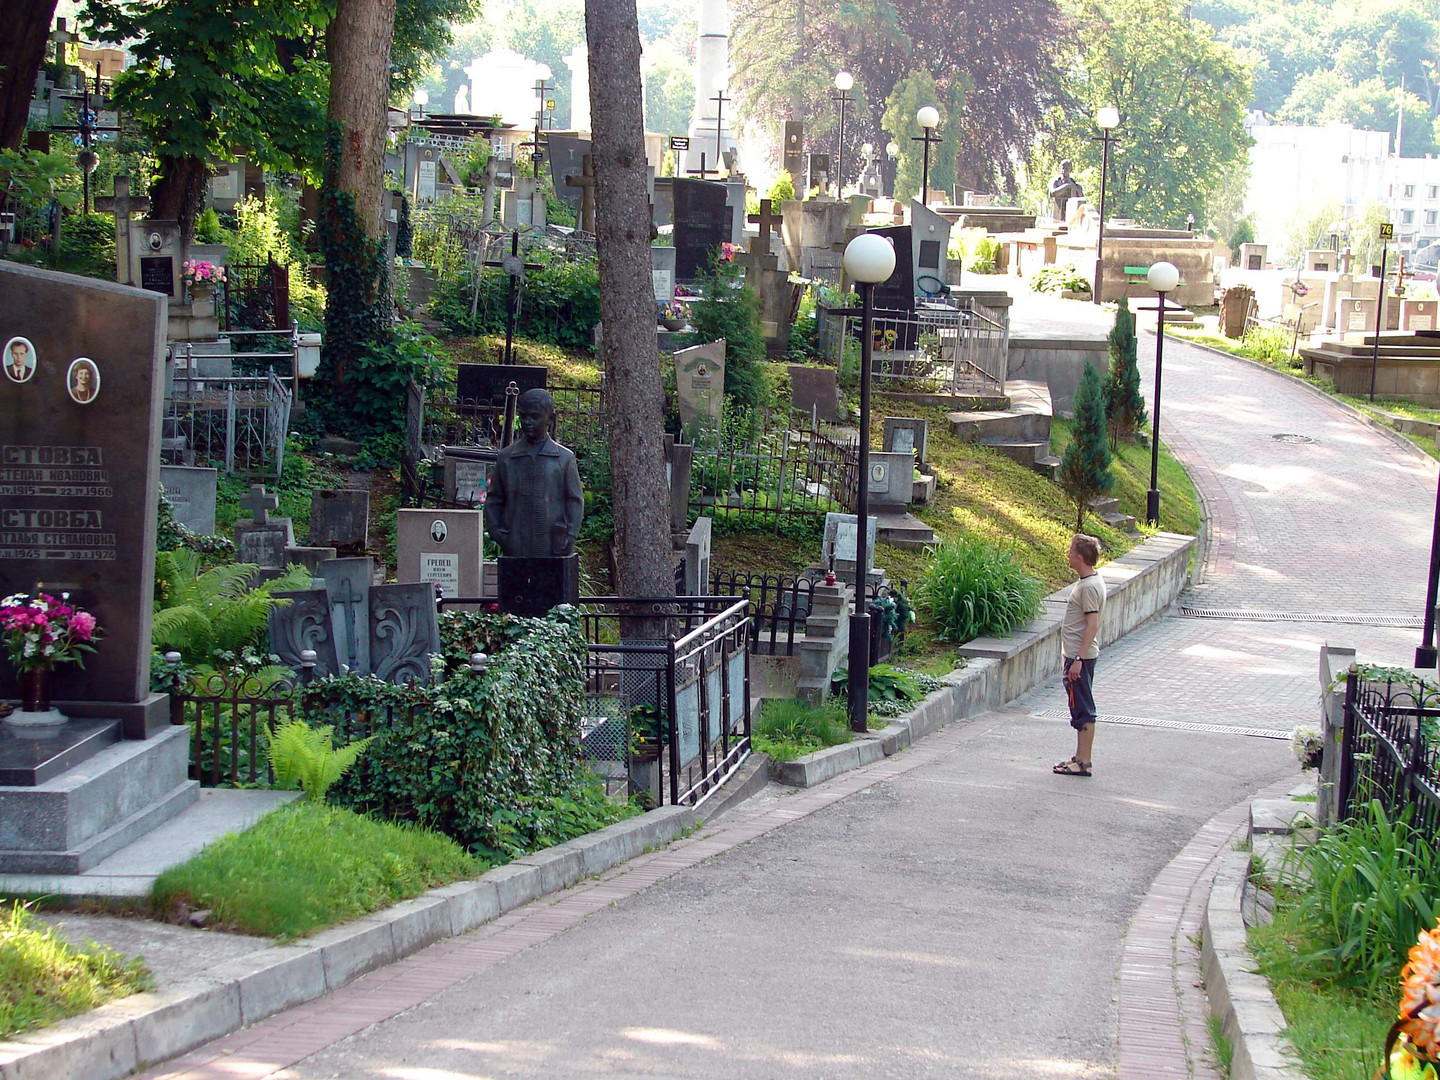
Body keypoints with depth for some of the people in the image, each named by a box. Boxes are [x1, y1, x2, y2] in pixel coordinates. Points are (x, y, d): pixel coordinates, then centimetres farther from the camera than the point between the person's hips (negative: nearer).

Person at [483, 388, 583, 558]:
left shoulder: (564, 458, 5)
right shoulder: (506, 458, 9)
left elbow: (575, 501, 8)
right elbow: (493, 501, 14)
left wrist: (569, 538, -2)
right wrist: (497, 532, 1)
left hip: (553, 550, -1)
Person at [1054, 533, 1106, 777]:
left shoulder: (1090, 587, -19)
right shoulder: (1087, 581, 12)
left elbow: (1092, 626, -23)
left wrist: (1078, 659, -25)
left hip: (1080, 656, -11)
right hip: (1076, 655, 11)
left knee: (1083, 710, -6)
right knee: (1080, 709, 15)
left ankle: (1083, 763, -4)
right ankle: (1080, 758, 21)